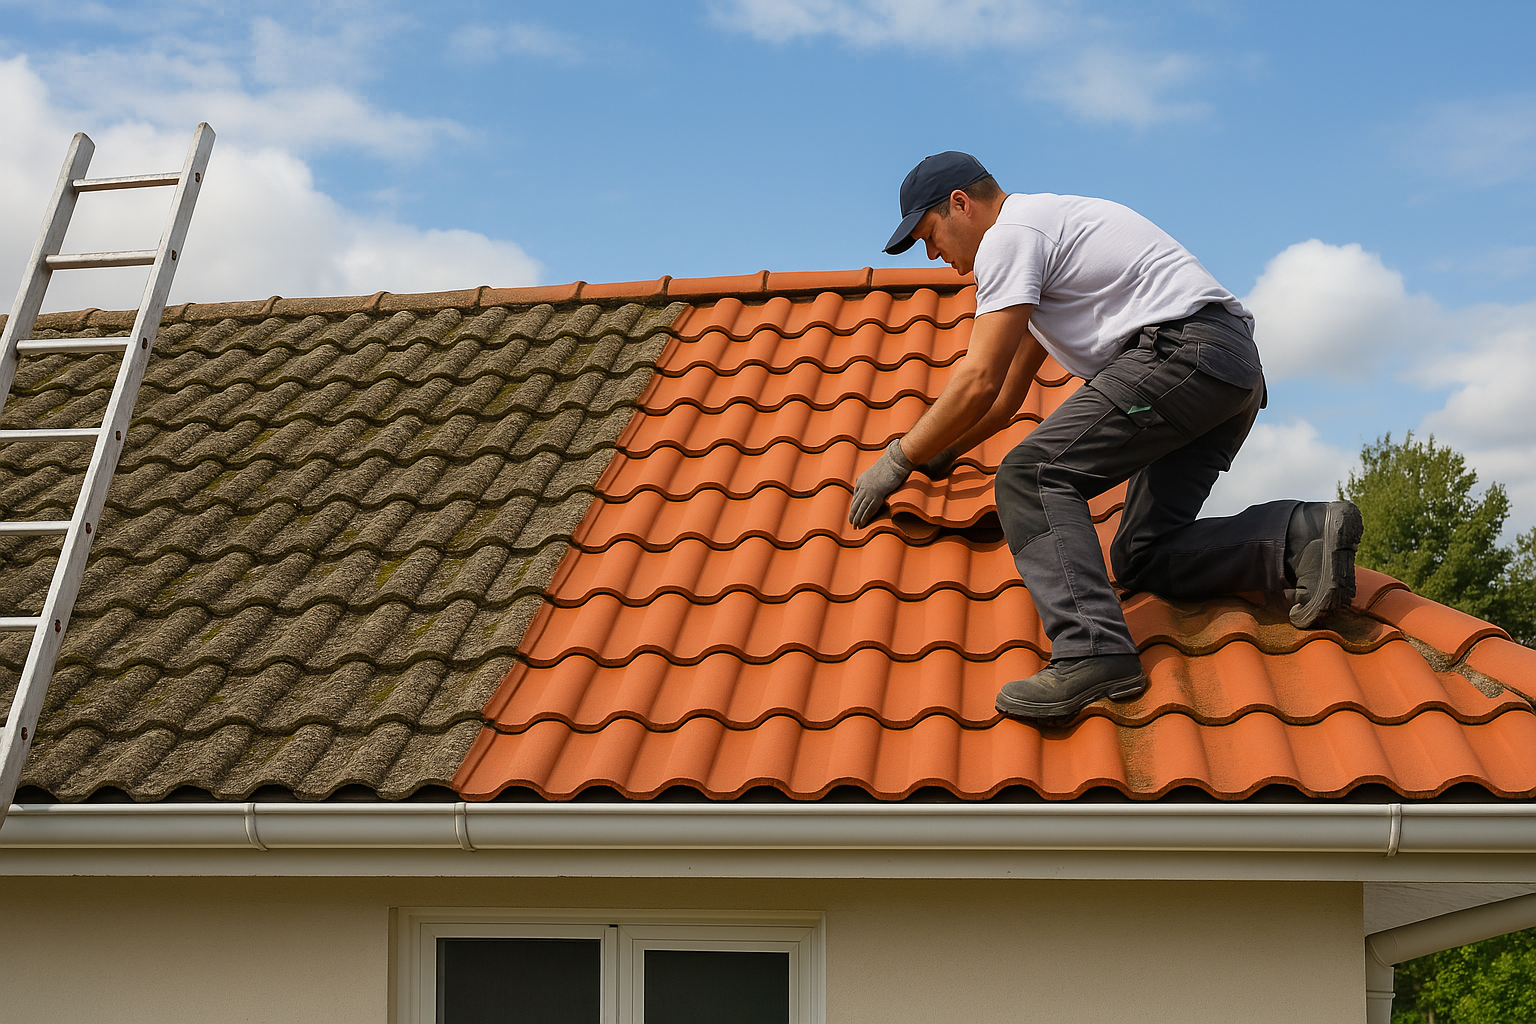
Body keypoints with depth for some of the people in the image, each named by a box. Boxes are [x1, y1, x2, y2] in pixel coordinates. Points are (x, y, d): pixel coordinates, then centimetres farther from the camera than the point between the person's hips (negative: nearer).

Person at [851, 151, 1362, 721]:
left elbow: (980, 380, -8)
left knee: (1031, 478, -14)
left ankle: (1092, 651, -31)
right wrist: (936, 457, 33)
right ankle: (1306, 536, -5)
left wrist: (899, 460, 3)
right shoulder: (1045, 226, 31)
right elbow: (1007, 396, 35)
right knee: (1141, 557, 7)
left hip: (1183, 350, -10)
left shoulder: (1008, 235, -1)